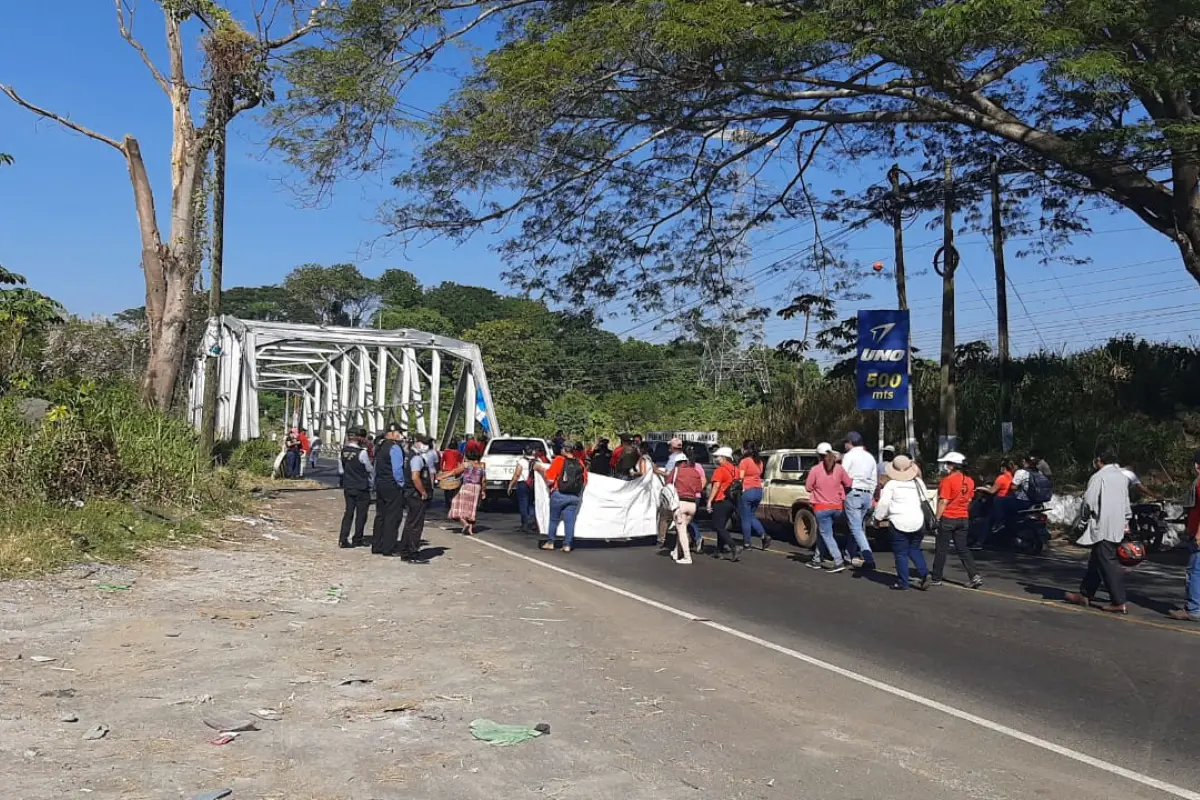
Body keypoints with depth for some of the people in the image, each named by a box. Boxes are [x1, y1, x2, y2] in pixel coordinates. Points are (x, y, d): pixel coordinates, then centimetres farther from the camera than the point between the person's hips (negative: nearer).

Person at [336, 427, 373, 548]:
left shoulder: (342, 451, -1)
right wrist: (371, 482, 10)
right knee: (361, 514, 7)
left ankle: (343, 539, 5)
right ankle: (357, 540, 14)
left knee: (348, 512, 11)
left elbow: (341, 470, 7)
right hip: (362, 488, -5)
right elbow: (370, 470, -7)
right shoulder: (362, 453, -19)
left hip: (347, 487, 5)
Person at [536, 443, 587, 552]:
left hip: (559, 494, -3)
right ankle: (567, 544, 6)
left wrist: (541, 469, 4)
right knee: (570, 520, 6)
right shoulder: (580, 463, 4)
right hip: (576, 497, 3)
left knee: (554, 519, 12)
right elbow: (585, 481, 9)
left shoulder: (559, 460, -7)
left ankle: (550, 542, 18)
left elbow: (550, 479, -10)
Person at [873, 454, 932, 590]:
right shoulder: (918, 482, 8)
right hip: (918, 522, 4)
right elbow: (925, 501, 13)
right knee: (914, 549, 19)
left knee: (901, 553, 3)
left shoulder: (891, 484, -5)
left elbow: (883, 503, -8)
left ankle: (903, 582, 5)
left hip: (899, 523, -4)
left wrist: (878, 517, 4)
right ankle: (924, 574, 3)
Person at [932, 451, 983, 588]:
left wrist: (937, 518, -13)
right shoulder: (969, 481, 6)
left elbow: (944, 501, -17)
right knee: (962, 549, 11)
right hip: (963, 519, 6)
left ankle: (937, 578, 10)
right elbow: (969, 501, 12)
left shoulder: (948, 480, -15)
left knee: (941, 550, 3)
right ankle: (974, 576, 0)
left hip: (948, 518, -6)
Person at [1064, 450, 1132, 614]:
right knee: (1096, 561, 16)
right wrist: (1126, 520, 25)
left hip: (1102, 527, -9)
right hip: (1117, 526, 9)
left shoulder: (1099, 476, -10)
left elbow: (1089, 500, -13)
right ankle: (1085, 594, 23)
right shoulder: (1122, 477, 14)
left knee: (1107, 562, -7)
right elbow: (1126, 502, 19)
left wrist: (1086, 517, 4)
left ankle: (1119, 602, -8)